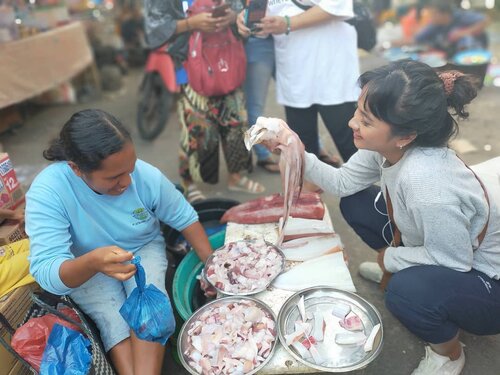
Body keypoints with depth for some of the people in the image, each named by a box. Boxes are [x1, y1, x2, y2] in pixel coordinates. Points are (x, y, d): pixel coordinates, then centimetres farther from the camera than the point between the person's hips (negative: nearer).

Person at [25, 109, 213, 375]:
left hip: (145, 251, 1)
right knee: (113, 320, -22)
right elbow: (45, 273, -33)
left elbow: (185, 218, -9)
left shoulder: (147, 175, -24)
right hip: (83, 269, 0)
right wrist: (93, 263, -53)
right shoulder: (46, 192, -29)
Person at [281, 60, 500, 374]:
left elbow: (453, 261, -28)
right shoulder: (387, 146, -17)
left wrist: (390, 258, -13)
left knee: (407, 290, -36)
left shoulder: (425, 183, -40)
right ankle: (394, 270, 24)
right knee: (355, 204, -1)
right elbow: (343, 183, -6)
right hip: (438, 251, 7)